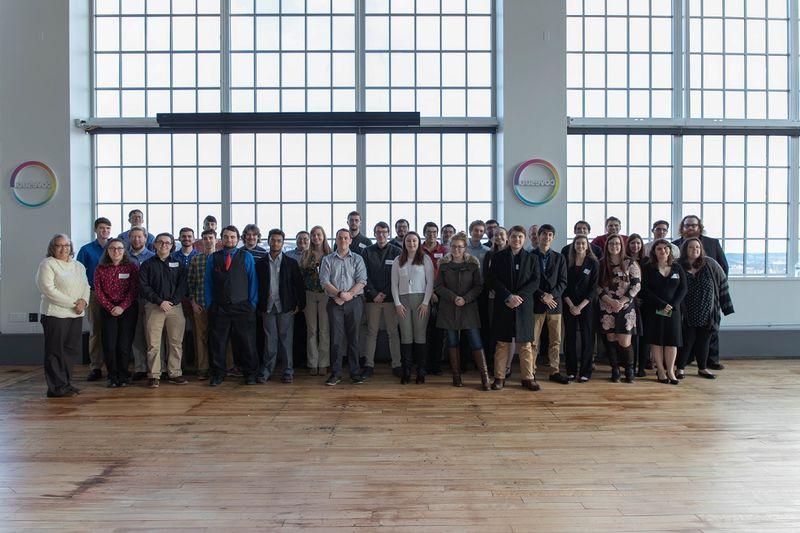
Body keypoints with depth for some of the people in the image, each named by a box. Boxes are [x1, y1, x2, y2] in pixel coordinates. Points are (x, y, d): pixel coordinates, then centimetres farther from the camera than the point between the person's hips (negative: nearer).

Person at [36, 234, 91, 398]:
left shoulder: (78, 266, 17)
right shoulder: (47, 264, -4)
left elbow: (86, 286, 14)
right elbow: (49, 289, -14)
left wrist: (84, 301, -8)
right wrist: (72, 303, -15)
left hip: (76, 315, 6)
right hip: (55, 314, -6)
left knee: (71, 350, 9)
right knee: (56, 352, -2)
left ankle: (66, 383, 19)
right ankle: (57, 387, 3)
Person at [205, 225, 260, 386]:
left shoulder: (247, 257, 6)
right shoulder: (212, 258, 10)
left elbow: (253, 282, 5)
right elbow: (208, 283, 10)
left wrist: (253, 304, -1)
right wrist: (209, 305, 3)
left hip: (242, 307, -1)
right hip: (218, 308, 1)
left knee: (247, 342, 1)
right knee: (217, 343, 5)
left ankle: (249, 374, 14)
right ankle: (218, 374, 18)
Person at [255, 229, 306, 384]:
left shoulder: (291, 263, 3)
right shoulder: (260, 263, 7)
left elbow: (299, 285, 4)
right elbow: (257, 285, 8)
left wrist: (299, 305, -1)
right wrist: (259, 306, 3)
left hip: (286, 307, -1)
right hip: (267, 307, 1)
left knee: (286, 340, 3)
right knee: (270, 340, 3)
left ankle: (288, 371, 11)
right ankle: (266, 370, 11)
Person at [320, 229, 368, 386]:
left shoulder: (357, 259, 8)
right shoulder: (327, 260, 9)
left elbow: (362, 281, -2)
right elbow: (324, 281, -1)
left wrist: (349, 294, -14)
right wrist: (339, 294, -14)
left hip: (354, 302, 0)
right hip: (334, 303, 0)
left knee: (354, 338, 4)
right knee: (336, 339, 0)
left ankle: (355, 373, 11)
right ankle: (336, 374, 6)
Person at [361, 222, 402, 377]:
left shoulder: (396, 252, 5)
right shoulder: (367, 252, 7)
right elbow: (365, 276, 2)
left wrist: (384, 293, -6)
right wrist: (374, 294, -7)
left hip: (390, 298, -1)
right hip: (372, 298, 1)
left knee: (393, 332, 1)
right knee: (371, 332, 3)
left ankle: (396, 365, 6)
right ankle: (368, 365, 7)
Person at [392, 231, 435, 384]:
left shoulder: (425, 259, 5)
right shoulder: (398, 261, 12)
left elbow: (430, 281, 1)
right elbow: (394, 284, 10)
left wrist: (425, 302, -7)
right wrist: (397, 303, -1)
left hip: (420, 299, -2)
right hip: (403, 300, 2)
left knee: (420, 336, -3)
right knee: (406, 337, 0)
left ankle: (421, 371, 3)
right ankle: (405, 372, 4)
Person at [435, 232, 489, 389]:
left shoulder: (473, 264, 3)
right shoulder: (443, 264, 4)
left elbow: (479, 286, 1)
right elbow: (438, 286, 0)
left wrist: (466, 298, -13)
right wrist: (453, 297, -13)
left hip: (469, 308, -1)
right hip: (448, 309, 1)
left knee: (476, 342, -5)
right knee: (452, 342, 5)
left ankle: (485, 376, -1)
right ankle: (456, 376, 13)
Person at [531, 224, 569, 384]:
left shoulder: (559, 258, 11)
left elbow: (563, 281, 6)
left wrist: (551, 295, -10)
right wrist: (542, 296, -12)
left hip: (555, 303, 3)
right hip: (536, 304, -3)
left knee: (555, 341, 6)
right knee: (533, 340, -1)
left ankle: (555, 371, 14)